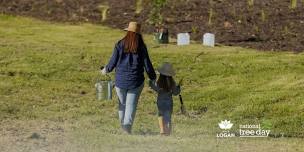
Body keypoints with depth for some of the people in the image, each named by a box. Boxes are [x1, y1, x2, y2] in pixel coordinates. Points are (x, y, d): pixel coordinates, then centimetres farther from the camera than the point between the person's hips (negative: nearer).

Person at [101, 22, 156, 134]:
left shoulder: (120, 45, -5)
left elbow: (113, 62, -2)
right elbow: (147, 65, -3)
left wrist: (106, 70, 19)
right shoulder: (141, 47, -6)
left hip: (120, 80, 1)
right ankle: (127, 128, -12)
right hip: (135, 81, -1)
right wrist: (153, 77, 14)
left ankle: (123, 125, 31)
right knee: (131, 106, 1)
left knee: (122, 103, 19)